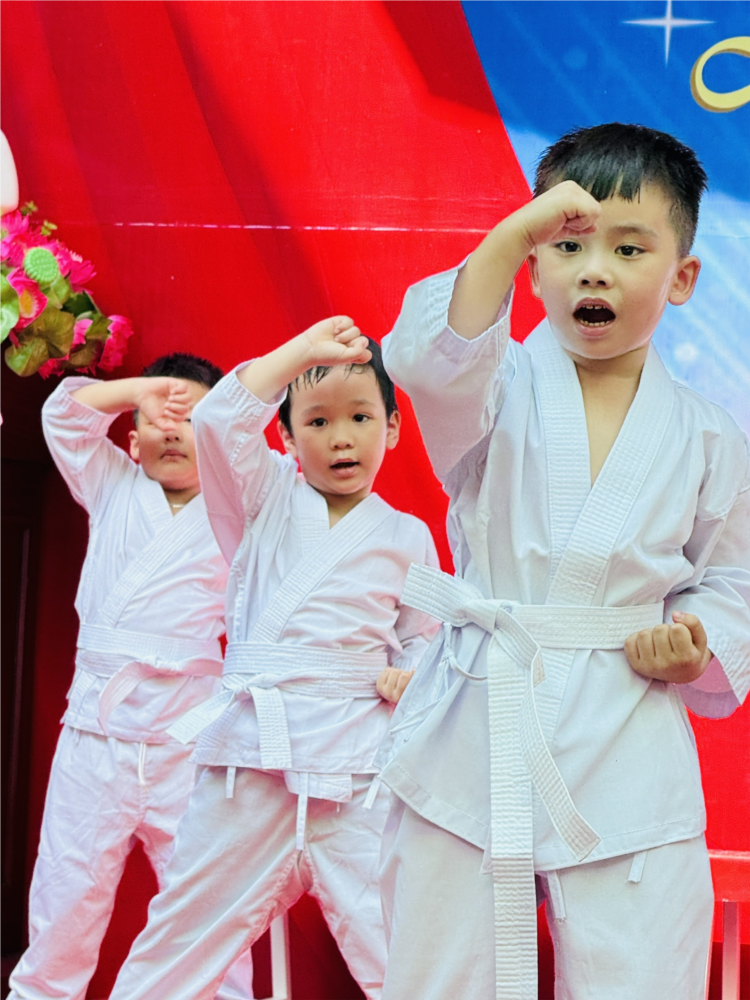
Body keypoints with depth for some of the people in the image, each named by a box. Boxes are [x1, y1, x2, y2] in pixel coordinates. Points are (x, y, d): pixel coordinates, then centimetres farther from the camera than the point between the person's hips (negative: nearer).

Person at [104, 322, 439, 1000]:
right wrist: (303, 350, -9)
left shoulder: (406, 537, 11)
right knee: (184, 938, 8)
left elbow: (422, 638, 18)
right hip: (249, 758, 0)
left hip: (356, 770, 0)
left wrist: (412, 676, -4)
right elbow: (219, 421, -8)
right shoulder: (266, 499, 9)